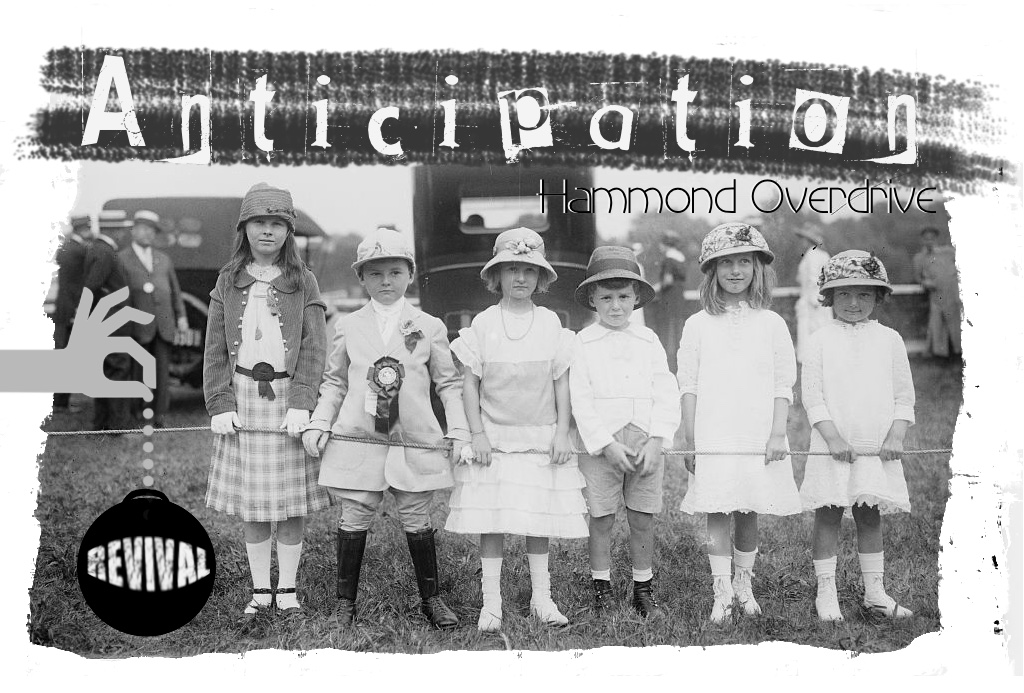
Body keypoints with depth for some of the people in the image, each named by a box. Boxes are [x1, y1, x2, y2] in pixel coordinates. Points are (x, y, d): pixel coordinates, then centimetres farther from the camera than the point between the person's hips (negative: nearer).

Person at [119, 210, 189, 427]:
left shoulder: (164, 259, 21)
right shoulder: (121, 260, 7)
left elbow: (174, 290, 18)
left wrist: (181, 315, 8)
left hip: (164, 325, 4)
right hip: (138, 325, -3)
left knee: (163, 371, 0)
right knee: (136, 371, 0)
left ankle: (159, 417, 3)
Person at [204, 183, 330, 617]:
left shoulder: (303, 283, 3)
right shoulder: (228, 283, 8)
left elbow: (314, 348, -3)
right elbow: (215, 349, 5)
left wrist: (301, 403, -14)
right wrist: (220, 404, -5)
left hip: (289, 394, -1)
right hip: (242, 395, 2)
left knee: (291, 501, 3)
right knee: (250, 501, 6)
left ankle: (287, 589, 16)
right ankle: (260, 590, 18)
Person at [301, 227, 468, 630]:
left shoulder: (429, 327, 4)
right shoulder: (348, 326, 6)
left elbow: (449, 383, 7)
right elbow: (334, 382, 12)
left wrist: (460, 432, 0)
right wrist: (319, 424, 1)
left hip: (415, 443, 0)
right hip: (357, 442, 1)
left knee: (417, 523, 7)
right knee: (353, 522, 5)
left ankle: (431, 599, 22)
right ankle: (345, 603, 18)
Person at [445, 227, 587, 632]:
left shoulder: (550, 324, 2)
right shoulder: (482, 325, -1)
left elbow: (562, 383, 4)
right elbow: (470, 384, 0)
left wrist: (562, 433, -1)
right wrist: (477, 434, -7)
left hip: (541, 438, 1)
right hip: (494, 438, -1)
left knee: (539, 520, 7)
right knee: (491, 521, -1)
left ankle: (541, 597, 18)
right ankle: (491, 602, 7)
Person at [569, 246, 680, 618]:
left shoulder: (649, 341, 8)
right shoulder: (582, 343, 0)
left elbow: (666, 394, 4)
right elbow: (580, 399, -6)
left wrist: (655, 441, -8)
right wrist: (607, 444, -13)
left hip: (645, 443, 2)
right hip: (601, 444, -2)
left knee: (643, 520, 8)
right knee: (601, 520, 4)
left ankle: (643, 590, 21)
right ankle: (602, 590, 18)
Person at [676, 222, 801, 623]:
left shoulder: (771, 323, 5)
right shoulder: (698, 325, 4)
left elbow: (783, 383, 3)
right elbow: (688, 385, 4)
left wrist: (778, 433, -5)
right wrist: (689, 439, 0)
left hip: (759, 436, 1)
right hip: (712, 437, -1)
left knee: (749, 513, 8)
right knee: (716, 514, -2)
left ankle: (744, 585, 25)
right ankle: (721, 594, 5)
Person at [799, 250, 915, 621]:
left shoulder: (889, 339, 6)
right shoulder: (821, 340, -1)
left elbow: (904, 396, 6)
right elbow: (812, 394, -5)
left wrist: (895, 437, -5)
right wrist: (833, 437, -13)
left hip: (877, 448, 2)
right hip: (832, 447, -2)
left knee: (870, 517, 10)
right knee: (827, 516, 2)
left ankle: (874, 592, 20)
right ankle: (826, 593, 11)